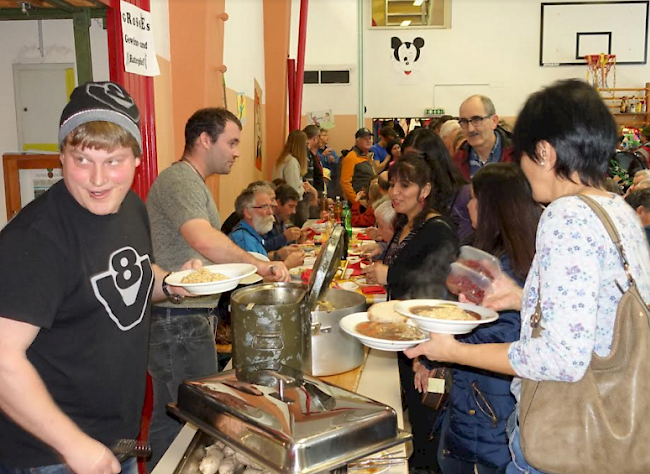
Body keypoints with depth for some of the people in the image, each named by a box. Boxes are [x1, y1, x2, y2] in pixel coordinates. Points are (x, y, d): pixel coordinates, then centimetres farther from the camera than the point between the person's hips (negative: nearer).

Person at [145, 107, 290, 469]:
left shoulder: (194, 182, 18)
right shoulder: (179, 180, -15)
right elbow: (204, 240, -32)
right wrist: (260, 266, -27)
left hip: (195, 316, 10)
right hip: (177, 320, -10)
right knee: (178, 418, -1)